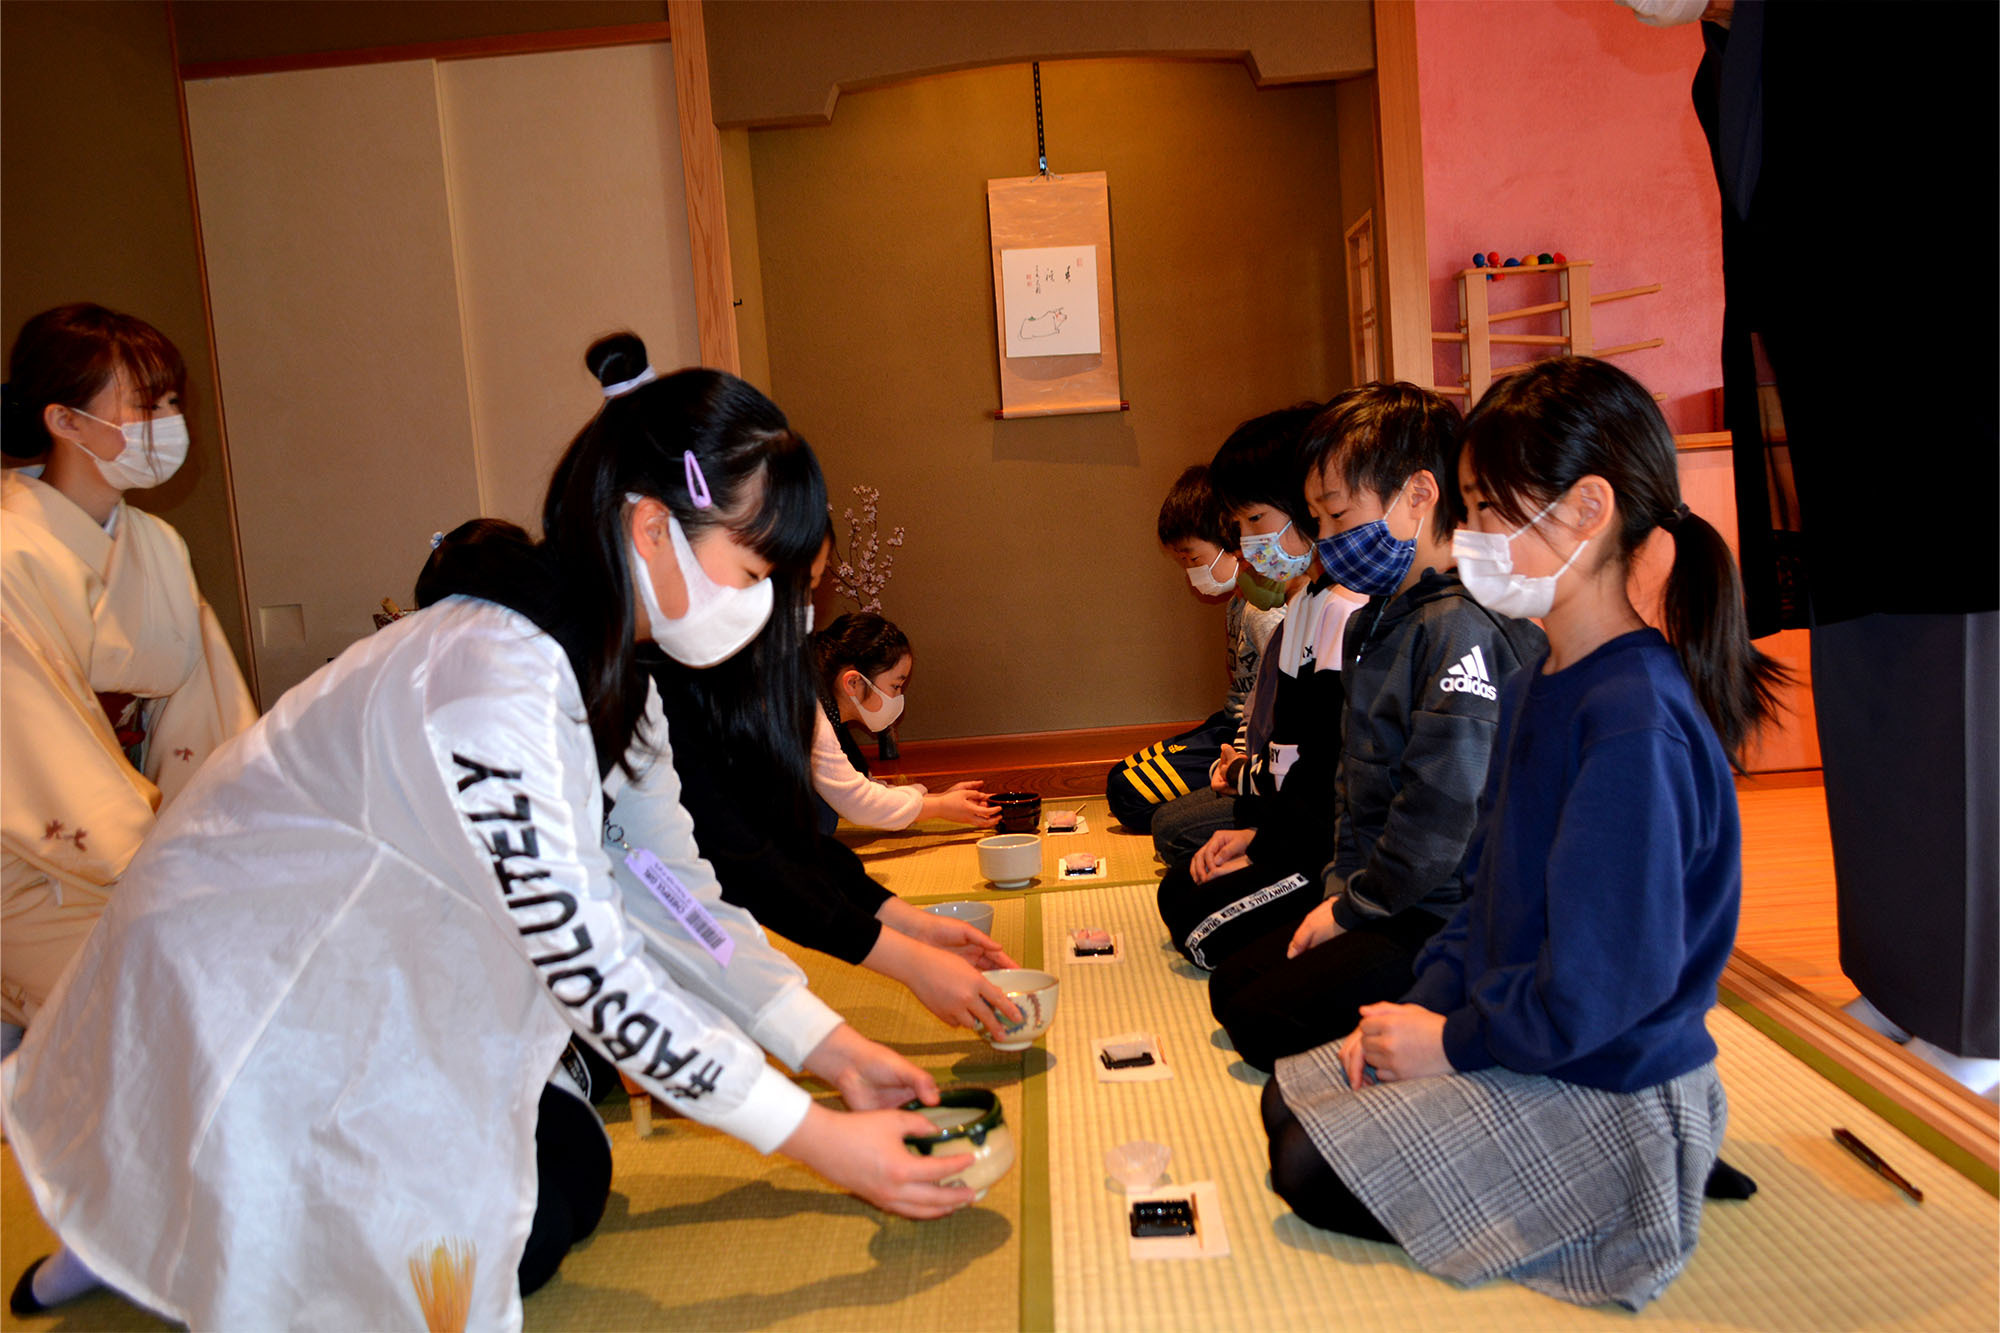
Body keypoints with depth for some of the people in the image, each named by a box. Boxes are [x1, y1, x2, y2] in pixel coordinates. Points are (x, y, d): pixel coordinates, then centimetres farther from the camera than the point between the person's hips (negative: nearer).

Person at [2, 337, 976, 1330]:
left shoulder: (610, 666, -3)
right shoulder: (495, 676, -33)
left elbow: (669, 896, 0)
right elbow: (589, 969, -32)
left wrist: (827, 1045, -5)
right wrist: (816, 1138, -25)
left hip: (365, 992, 9)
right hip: (237, 1007, -8)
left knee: (564, 1189, 4)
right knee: (455, 1252, -6)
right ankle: (164, 1237, 15)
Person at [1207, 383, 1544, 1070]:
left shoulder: (1465, 627, -21)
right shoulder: (1375, 622, 13)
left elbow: (1445, 807, -26)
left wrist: (1357, 906, -15)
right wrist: (1340, 884, 6)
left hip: (1445, 917, -10)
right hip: (1370, 889, 10)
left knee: (1262, 1019, -16)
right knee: (1230, 986, 9)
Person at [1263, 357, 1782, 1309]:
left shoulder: (1633, 722, -28)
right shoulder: (1535, 687, 3)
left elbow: (1601, 982, -28)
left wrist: (1454, 1043, -15)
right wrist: (1423, 1002, -1)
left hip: (1605, 1086, -9)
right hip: (1510, 1034, 9)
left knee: (1312, 1169, -6)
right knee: (1287, 1101, 12)